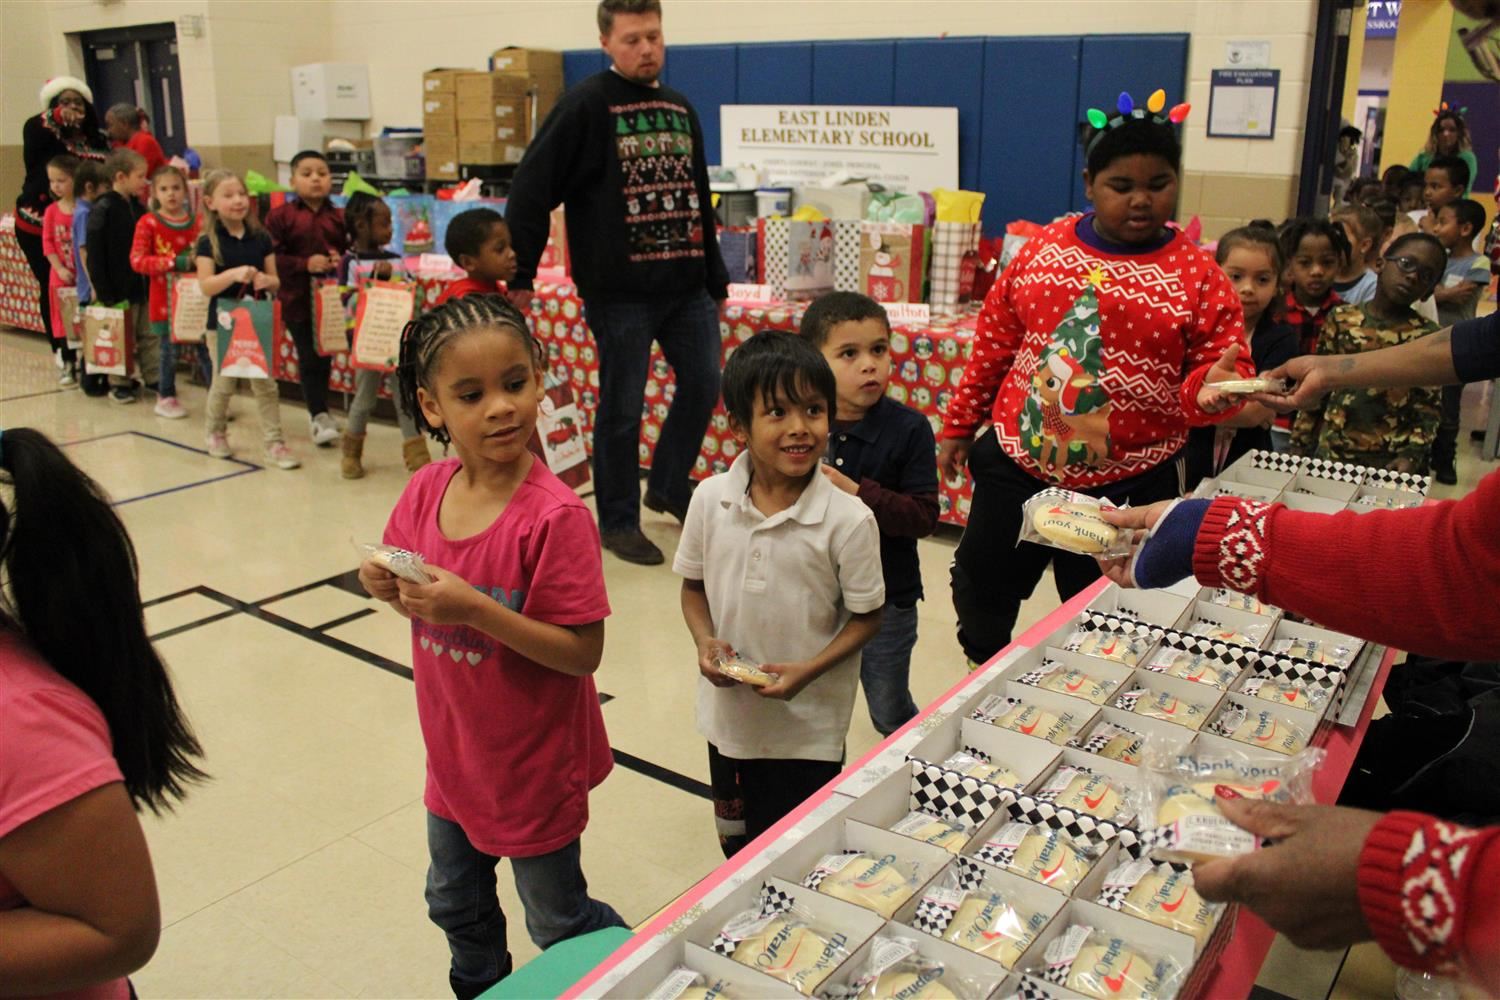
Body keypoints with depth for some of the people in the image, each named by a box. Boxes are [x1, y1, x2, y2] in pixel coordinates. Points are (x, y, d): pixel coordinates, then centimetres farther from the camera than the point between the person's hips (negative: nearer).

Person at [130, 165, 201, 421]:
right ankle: (166, 398, 20)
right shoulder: (148, 223, -6)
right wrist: (174, 261, -20)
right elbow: (137, 260, -11)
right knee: (169, 348, 4)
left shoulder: (196, 222, 3)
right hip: (164, 296, -2)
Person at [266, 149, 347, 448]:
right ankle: (320, 415, 11)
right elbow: (272, 258, -8)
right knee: (309, 358, 2)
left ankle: (319, 411, 31)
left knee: (325, 356, 13)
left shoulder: (338, 217, 1)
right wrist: (306, 264, -18)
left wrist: (341, 261, -14)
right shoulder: (281, 216, -4)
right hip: (297, 298, -2)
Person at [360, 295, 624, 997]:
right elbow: (408, 586, 7)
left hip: (533, 762, -6)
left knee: (558, 923, 17)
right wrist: (386, 586, -15)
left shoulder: (555, 516, -28)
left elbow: (583, 652, -26)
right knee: (455, 904, 29)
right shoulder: (425, 491, -9)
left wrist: (475, 609, -33)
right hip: (453, 749, 6)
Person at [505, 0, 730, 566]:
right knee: (622, 407, 2)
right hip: (619, 291, -6)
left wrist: (715, 279, 19)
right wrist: (520, 276, -10)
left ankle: (668, 486, 32)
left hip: (686, 286, 6)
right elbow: (530, 191, -9)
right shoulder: (585, 107, -7)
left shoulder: (681, 109, 14)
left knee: (704, 383, 10)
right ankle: (617, 520, 18)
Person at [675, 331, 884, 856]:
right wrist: (704, 641, -13)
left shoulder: (848, 519, -20)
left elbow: (866, 616, -10)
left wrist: (809, 670, -22)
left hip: (810, 727, -3)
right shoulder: (710, 499, -11)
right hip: (729, 714, 3)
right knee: (737, 844, 26)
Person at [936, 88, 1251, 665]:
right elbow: (993, 344, 9)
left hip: (1127, 484, -3)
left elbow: (1220, 365, -2)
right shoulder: (1042, 249, 3)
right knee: (980, 589, 17)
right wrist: (959, 425, 13)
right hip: (1015, 465, 3)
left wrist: (1211, 387, -26)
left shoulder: (1198, 276, -5)